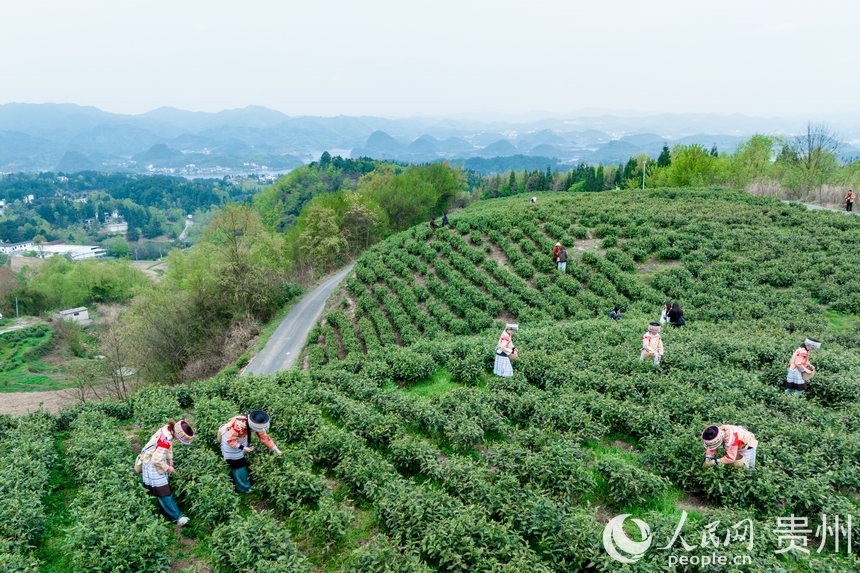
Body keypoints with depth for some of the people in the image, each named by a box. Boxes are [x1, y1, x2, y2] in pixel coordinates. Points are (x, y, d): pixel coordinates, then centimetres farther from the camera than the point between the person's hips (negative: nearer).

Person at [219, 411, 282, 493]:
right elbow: (230, 440, -31)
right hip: (230, 442, -6)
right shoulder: (238, 425, -43)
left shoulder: (257, 424, -21)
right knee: (237, 465, 2)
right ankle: (244, 489, 17)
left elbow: (264, 436, -10)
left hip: (242, 441, 7)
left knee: (241, 462, 18)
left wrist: (275, 449, -10)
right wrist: (243, 448, -34)